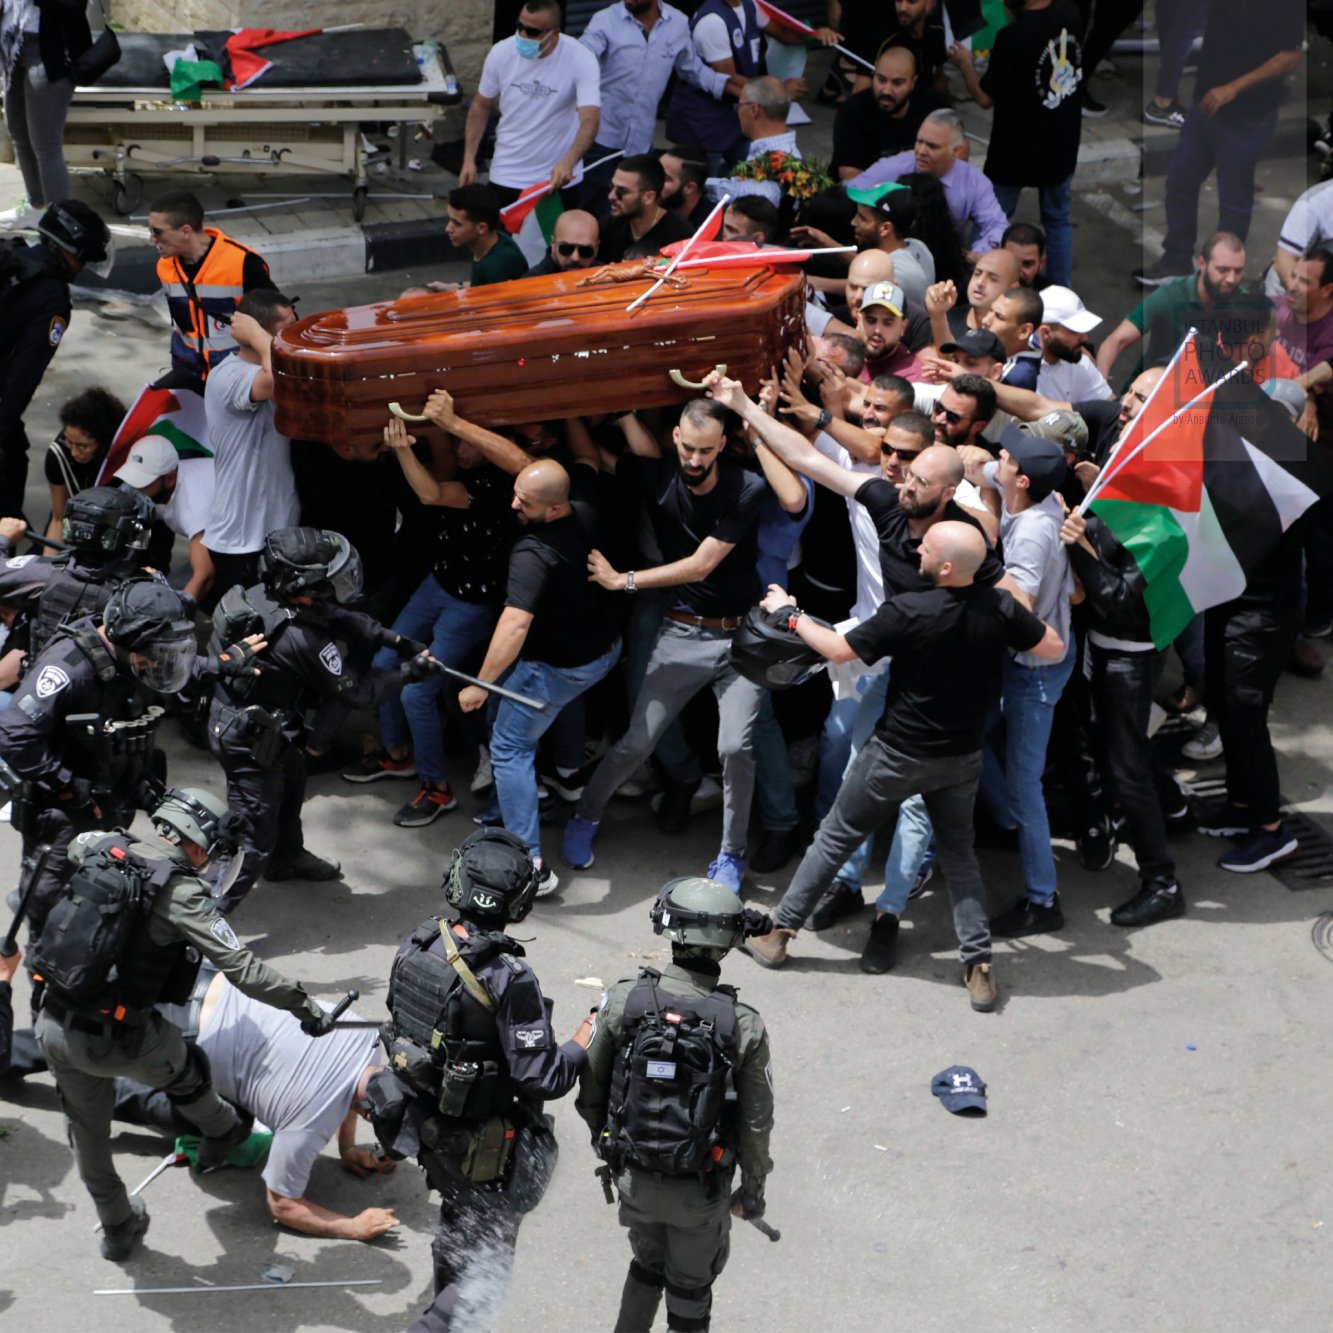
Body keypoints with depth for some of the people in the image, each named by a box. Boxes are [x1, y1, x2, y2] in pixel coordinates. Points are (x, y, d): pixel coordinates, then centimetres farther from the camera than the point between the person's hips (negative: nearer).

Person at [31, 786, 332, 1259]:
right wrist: (305, 1006, -7)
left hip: (53, 1022, 6)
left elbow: (76, 844, 28)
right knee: (185, 1072, 27)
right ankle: (222, 1133, 54)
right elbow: (244, 970, -18)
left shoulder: (103, 848, 0)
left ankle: (117, 1229, 43)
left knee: (88, 1131, 24)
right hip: (115, 1040, -6)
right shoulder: (181, 893, -17)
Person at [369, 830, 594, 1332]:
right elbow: (540, 1079, -25)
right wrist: (584, 1043, -9)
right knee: (485, 1262, 9)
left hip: (420, 1123, 7)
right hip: (479, 1148, -7)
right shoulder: (510, 978, -29)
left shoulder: (417, 945, -9)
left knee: (458, 1220, 32)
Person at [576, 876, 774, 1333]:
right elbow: (755, 1123, -10)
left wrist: (603, 1142, 16)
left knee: (647, 1264, 28)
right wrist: (752, 1189, 7)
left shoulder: (623, 1000, -16)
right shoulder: (744, 1028, -20)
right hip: (700, 1192, -2)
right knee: (690, 1287, 20)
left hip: (634, 1177, 2)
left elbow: (590, 1089, -5)